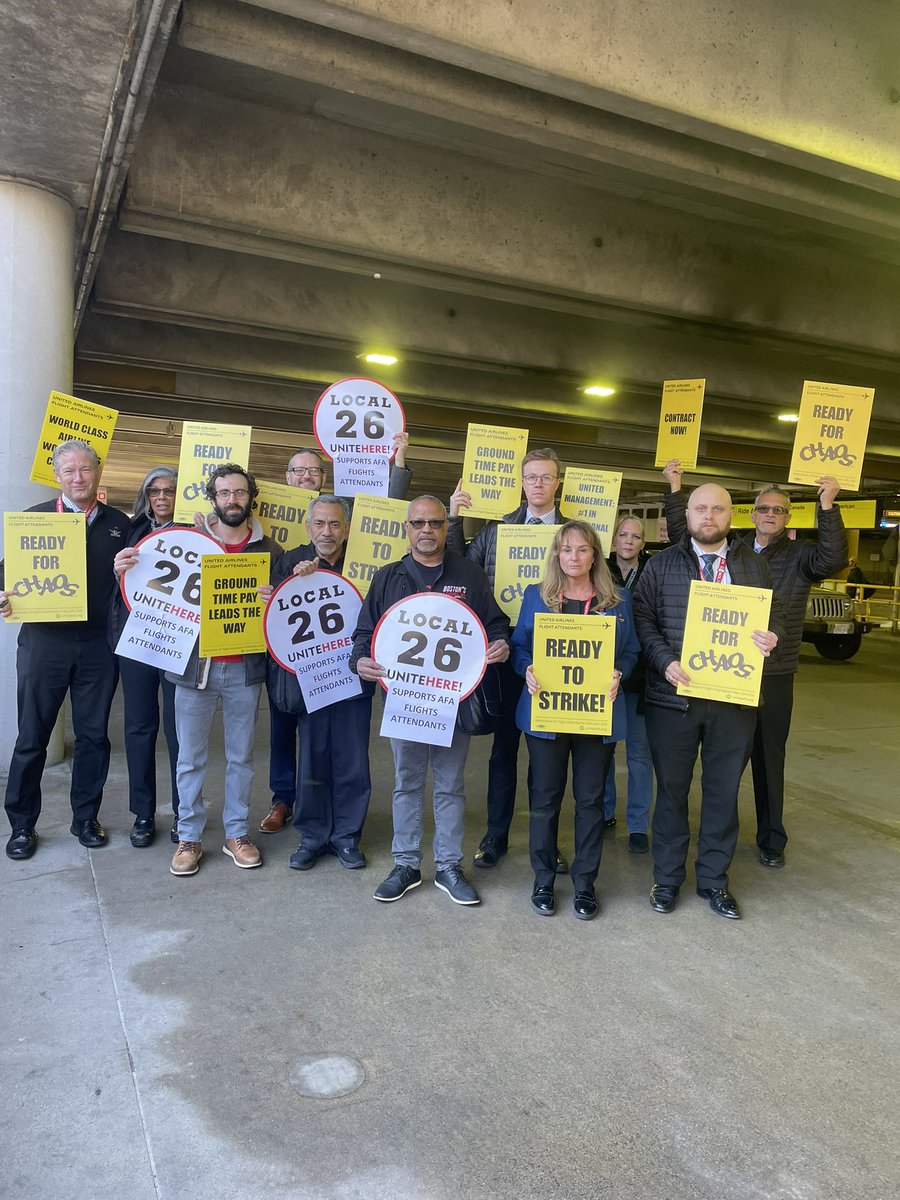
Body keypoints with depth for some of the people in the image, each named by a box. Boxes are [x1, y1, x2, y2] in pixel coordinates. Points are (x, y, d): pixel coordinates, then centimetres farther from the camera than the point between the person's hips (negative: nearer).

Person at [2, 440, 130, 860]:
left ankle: (86, 818, 25)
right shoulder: (34, 518, 5)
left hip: (98, 646, 1)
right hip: (44, 641, -1)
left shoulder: (119, 524, 8)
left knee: (93, 735, 10)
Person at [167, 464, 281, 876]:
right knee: (191, 757, 7)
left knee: (241, 756, 11)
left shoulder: (268, 550, 4)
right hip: (194, 664, -1)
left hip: (244, 668, 1)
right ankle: (189, 837, 21)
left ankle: (236, 834, 25)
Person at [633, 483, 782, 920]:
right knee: (672, 789, 10)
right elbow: (643, 617, -2)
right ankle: (667, 877, 25)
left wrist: (770, 637, -10)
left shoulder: (753, 564, 9)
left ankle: (713, 878, 27)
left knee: (724, 790, 11)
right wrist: (665, 661, -16)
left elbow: (774, 614, 12)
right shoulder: (662, 564, 3)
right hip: (673, 695, -1)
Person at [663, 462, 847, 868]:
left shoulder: (799, 554, 1)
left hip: (775, 676, -1)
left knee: (769, 758, 10)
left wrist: (827, 506, -28)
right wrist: (675, 490, -3)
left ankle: (771, 839, 23)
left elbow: (833, 559, -18)